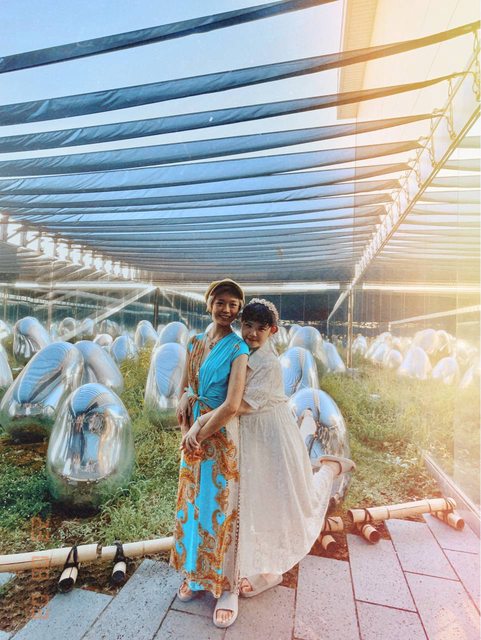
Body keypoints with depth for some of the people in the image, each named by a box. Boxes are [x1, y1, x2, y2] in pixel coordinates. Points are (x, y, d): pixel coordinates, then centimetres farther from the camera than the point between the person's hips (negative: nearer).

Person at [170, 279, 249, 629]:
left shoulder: (238, 348, -14)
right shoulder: (195, 341, 5)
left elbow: (231, 405, -20)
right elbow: (185, 386, 12)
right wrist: (185, 398, -9)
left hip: (221, 434, -6)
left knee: (220, 507, 8)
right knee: (193, 502, 17)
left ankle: (227, 586, 29)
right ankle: (197, 573, 40)